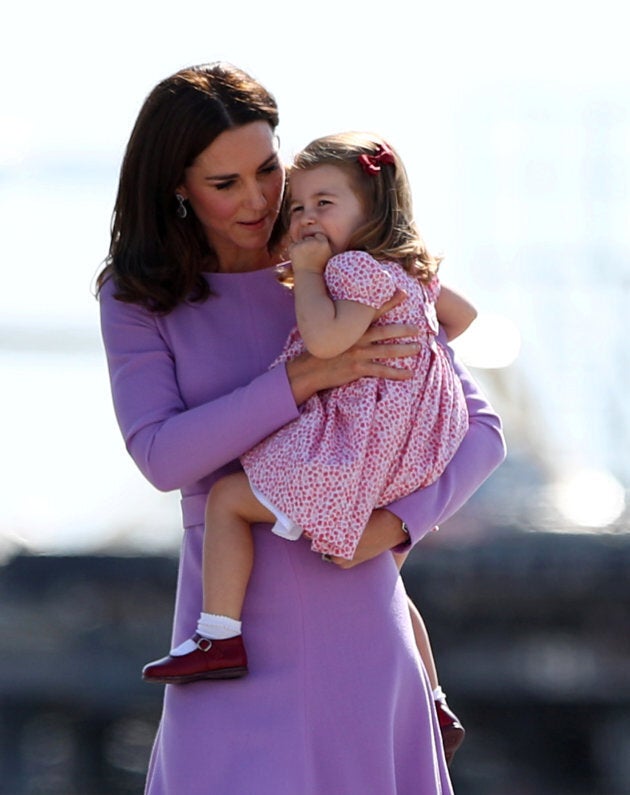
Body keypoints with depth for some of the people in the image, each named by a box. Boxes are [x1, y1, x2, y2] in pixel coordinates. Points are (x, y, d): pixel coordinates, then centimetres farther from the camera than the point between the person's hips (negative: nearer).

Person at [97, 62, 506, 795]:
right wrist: (305, 376, -20)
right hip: (238, 617, 0)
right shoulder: (138, 299, 1)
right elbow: (162, 457, -12)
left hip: (356, 609, 1)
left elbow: (479, 428, 2)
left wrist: (397, 523, -14)